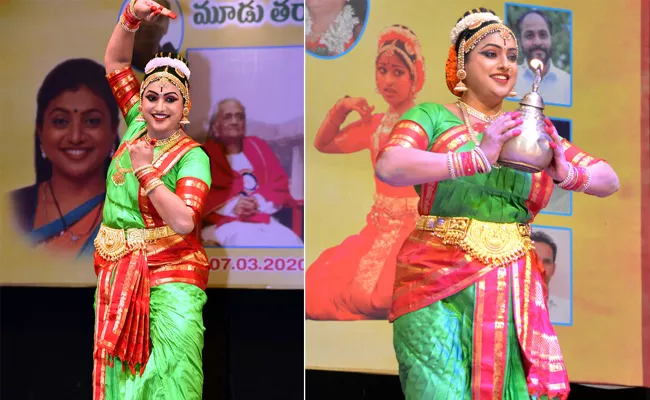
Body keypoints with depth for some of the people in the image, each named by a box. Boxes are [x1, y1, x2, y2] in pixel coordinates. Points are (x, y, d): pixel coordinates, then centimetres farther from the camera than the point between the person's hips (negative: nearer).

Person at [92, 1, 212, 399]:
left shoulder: (192, 156, -11)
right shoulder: (137, 124, 6)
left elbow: (184, 222, -23)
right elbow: (116, 62, 8)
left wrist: (146, 172, -21)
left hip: (170, 278, -6)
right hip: (116, 272, 6)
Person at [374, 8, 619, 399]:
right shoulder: (432, 116, 2)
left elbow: (609, 180, 13)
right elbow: (389, 167, -18)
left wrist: (567, 173, -9)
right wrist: (477, 158, -25)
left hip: (515, 291, 4)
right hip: (440, 287, -4)